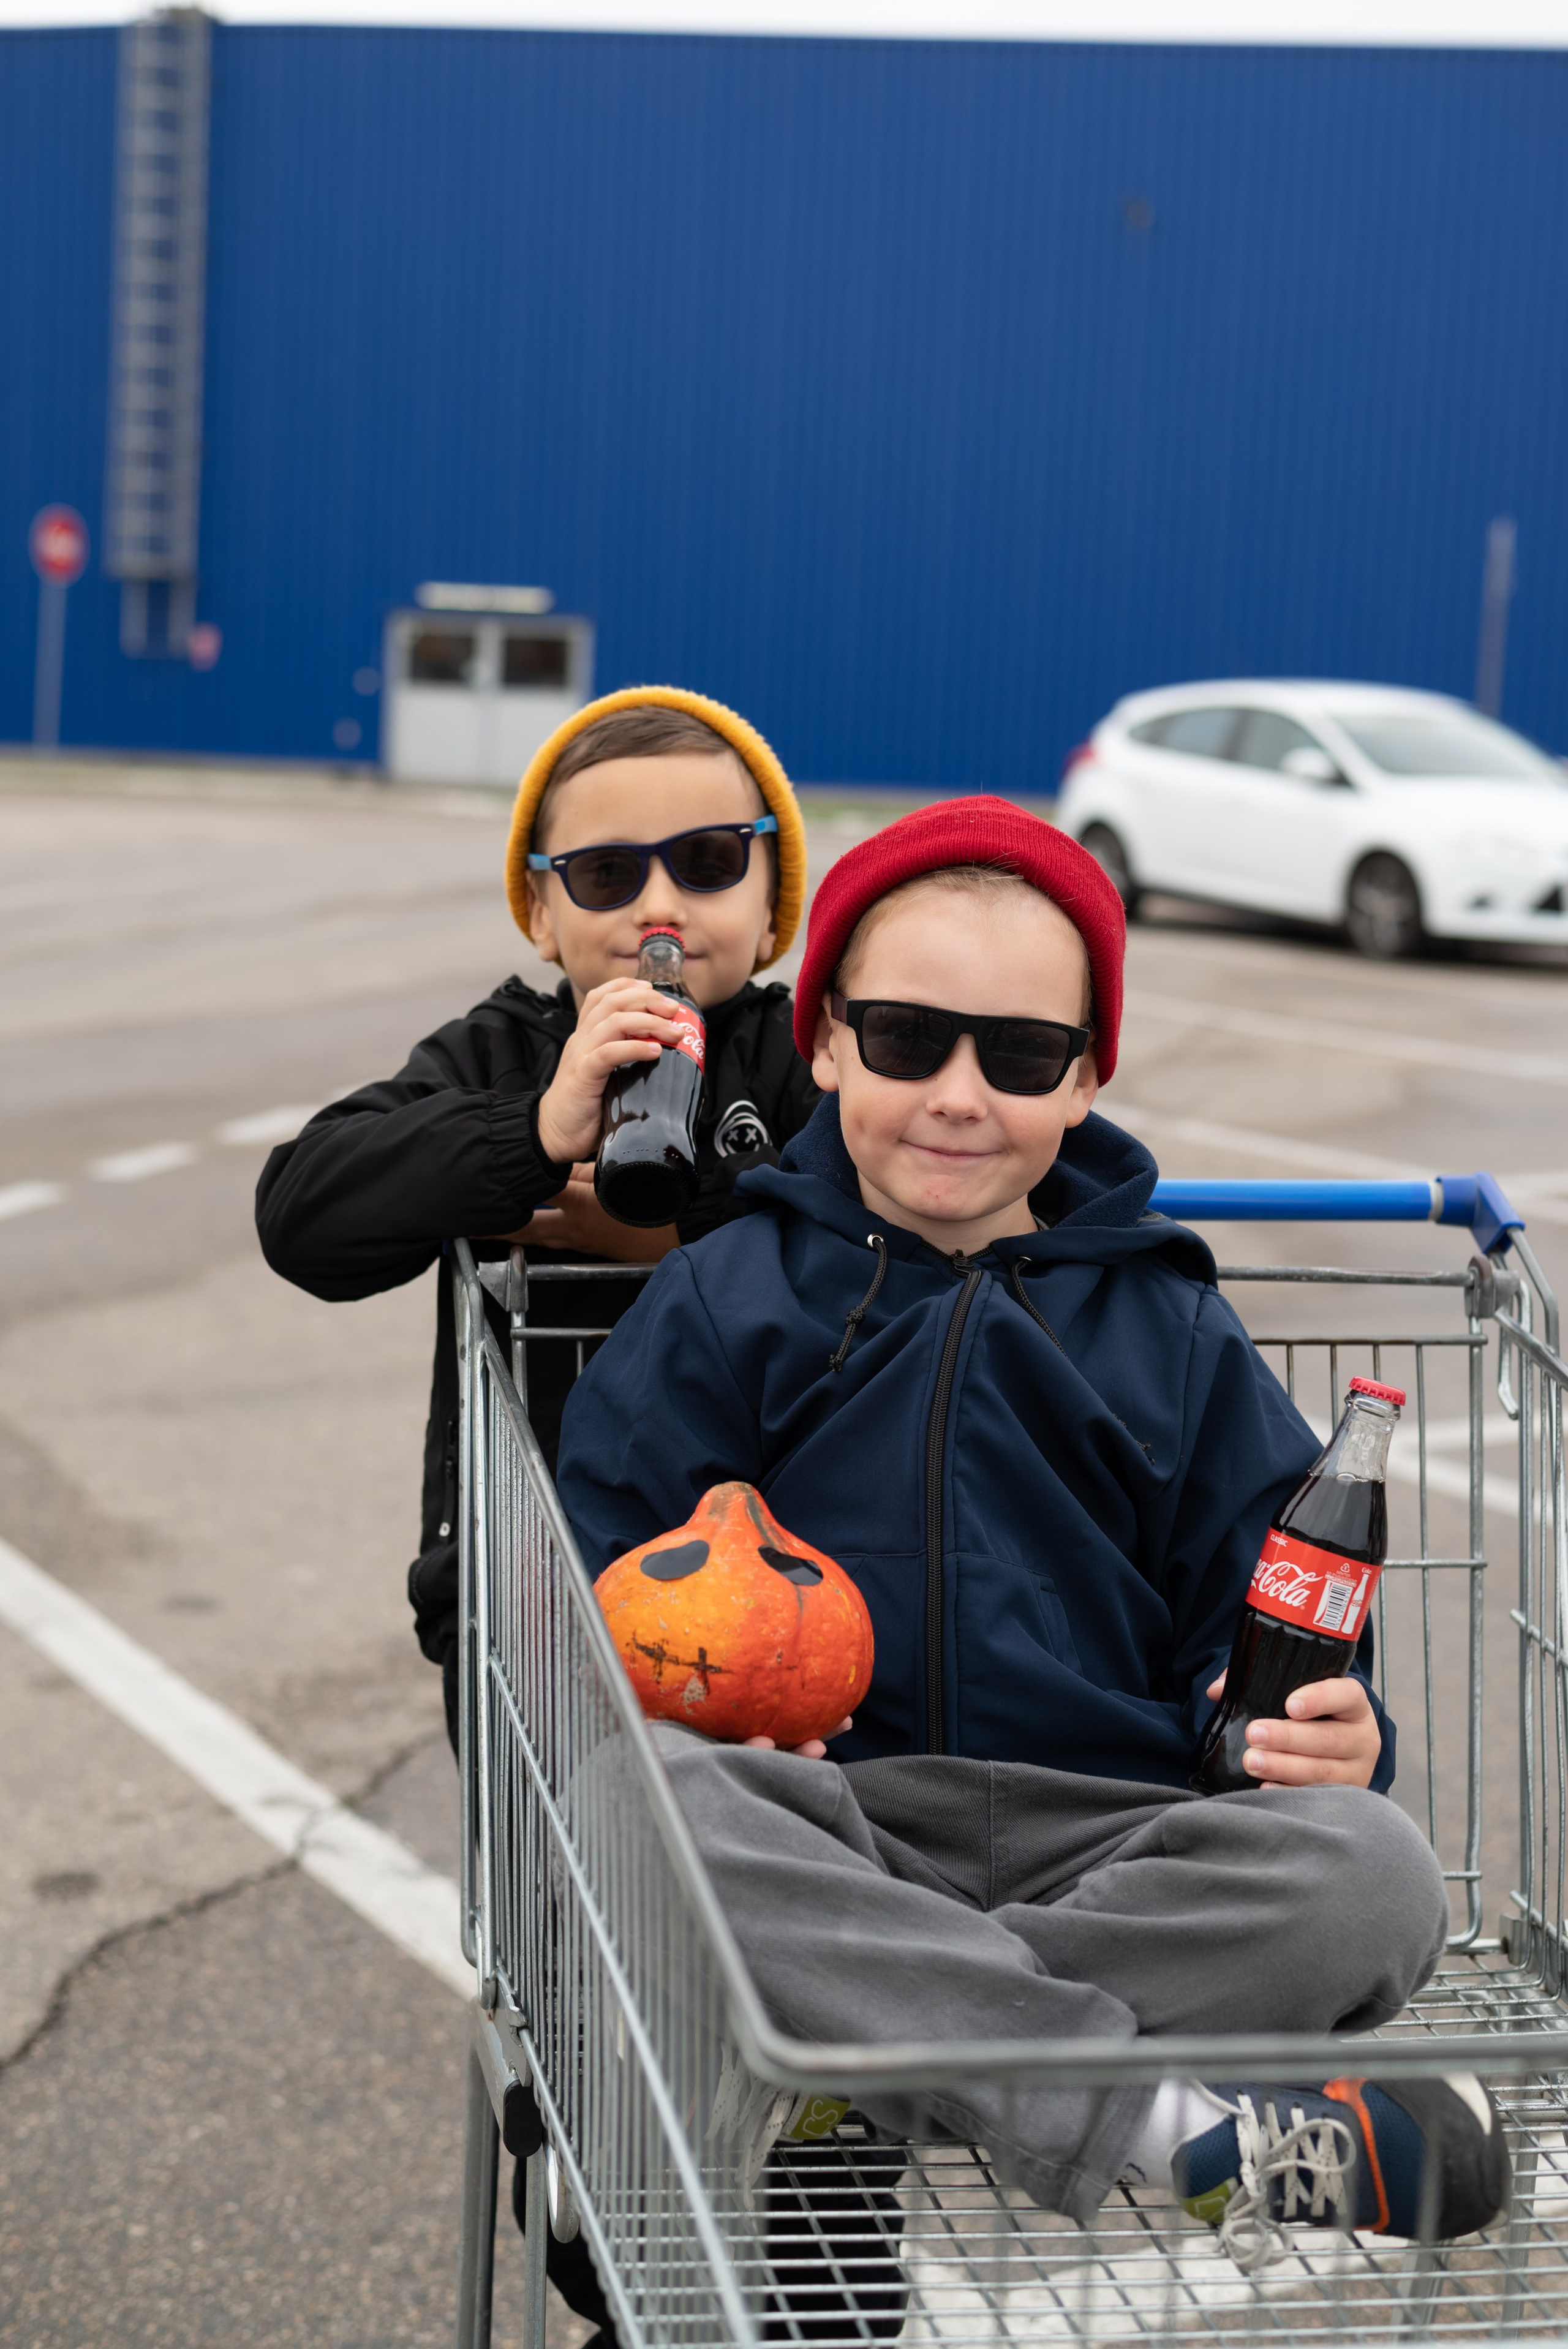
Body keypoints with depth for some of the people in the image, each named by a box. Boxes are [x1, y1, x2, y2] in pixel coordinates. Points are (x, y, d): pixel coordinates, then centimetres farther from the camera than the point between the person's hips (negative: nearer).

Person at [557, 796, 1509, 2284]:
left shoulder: (1168, 1332, 15)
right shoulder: (724, 1303, 11)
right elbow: (599, 1599, 8)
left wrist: (1321, 1737, -8)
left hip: (1103, 1843, 1)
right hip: (821, 1816, -1)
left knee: (1371, 1873, -28)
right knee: (631, 1785, -36)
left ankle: (868, 2043, -29)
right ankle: (1171, 2127, -39)